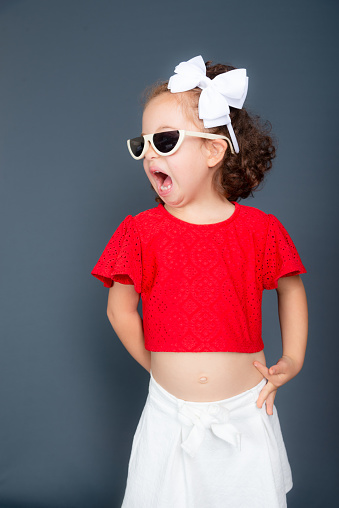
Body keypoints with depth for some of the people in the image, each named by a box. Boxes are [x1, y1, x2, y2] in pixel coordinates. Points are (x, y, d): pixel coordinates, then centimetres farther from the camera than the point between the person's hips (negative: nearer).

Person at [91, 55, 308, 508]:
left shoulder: (260, 229, -7)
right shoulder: (141, 231, -7)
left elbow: (291, 288, 9)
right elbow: (120, 307, 2)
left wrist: (293, 360, 3)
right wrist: (158, 368, 4)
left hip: (246, 410, 0)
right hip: (170, 413, 1)